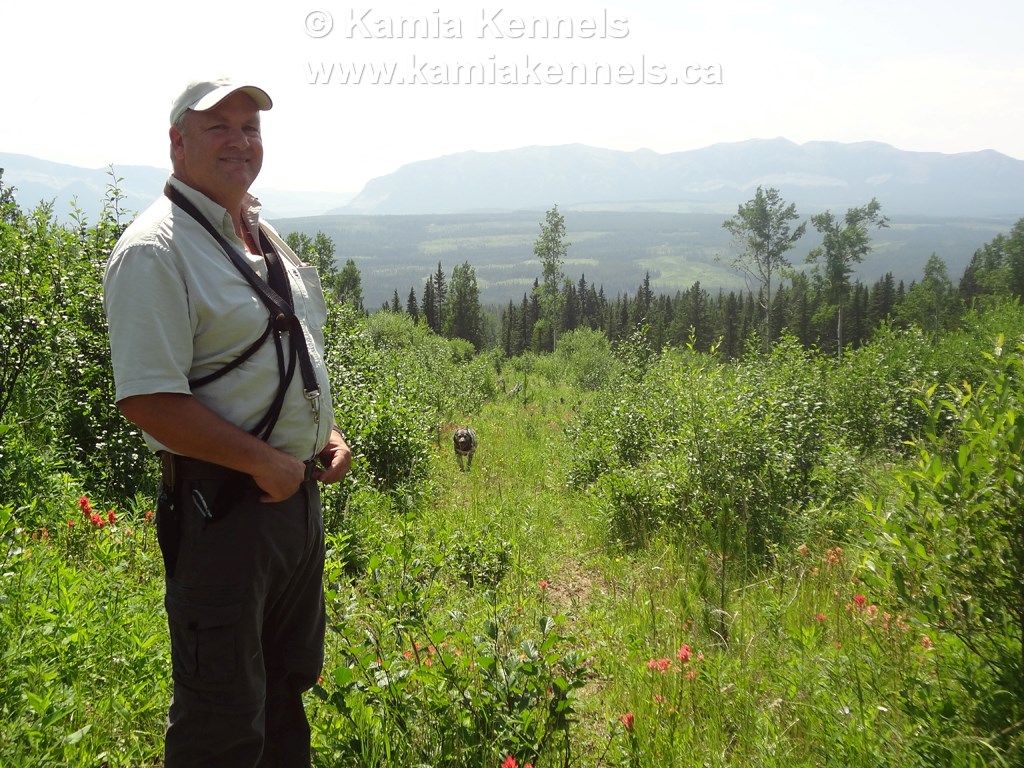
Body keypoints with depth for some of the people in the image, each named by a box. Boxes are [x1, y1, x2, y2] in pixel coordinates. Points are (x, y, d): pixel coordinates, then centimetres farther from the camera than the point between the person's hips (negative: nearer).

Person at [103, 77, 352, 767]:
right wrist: (265, 462, -19)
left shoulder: (265, 238, 13)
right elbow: (148, 401, -22)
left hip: (296, 491, 9)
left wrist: (327, 434, 7)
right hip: (222, 505, -8)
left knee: (287, 685, 23)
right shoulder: (155, 250, -15)